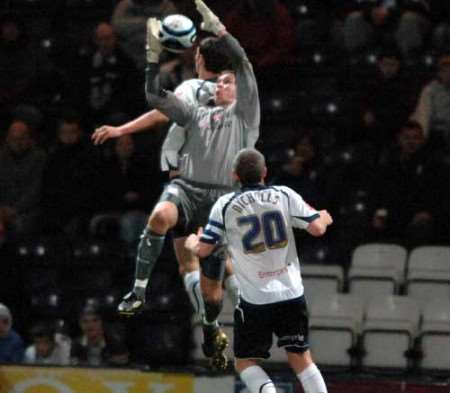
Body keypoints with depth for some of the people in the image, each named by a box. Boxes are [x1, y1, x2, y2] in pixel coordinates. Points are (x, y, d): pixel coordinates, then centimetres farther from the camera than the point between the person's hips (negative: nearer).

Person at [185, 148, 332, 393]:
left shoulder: (225, 205, -3)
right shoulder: (284, 195, 0)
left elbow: (203, 250, -2)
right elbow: (317, 228, -2)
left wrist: (192, 242, 21)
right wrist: (324, 218, 21)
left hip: (255, 298, -2)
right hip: (291, 293, 2)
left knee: (245, 361, 10)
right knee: (300, 357, 12)